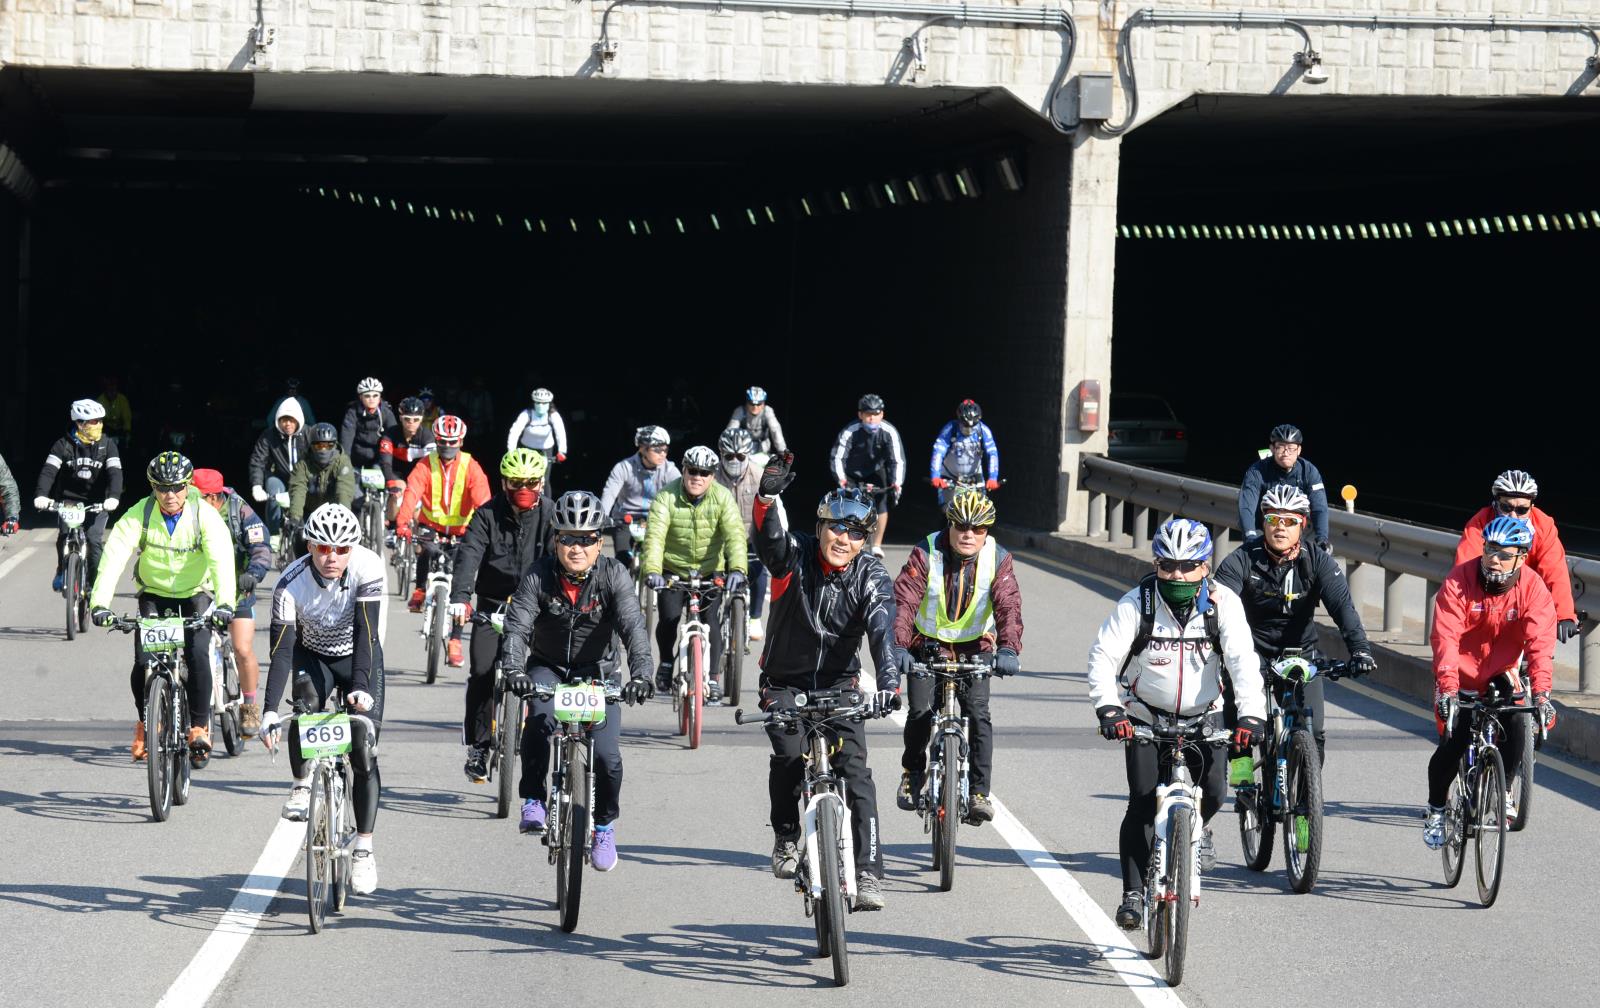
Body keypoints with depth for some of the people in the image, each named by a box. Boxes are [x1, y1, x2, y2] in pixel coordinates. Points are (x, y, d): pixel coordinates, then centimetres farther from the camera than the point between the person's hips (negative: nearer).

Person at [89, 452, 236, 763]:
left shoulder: (205, 515, -20)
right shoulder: (139, 515, -18)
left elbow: (222, 559, -32)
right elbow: (114, 556, -27)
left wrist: (225, 603, -48)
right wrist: (99, 603, -40)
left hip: (196, 595, -1)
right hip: (154, 595, 1)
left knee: (198, 656, -24)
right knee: (143, 664, -13)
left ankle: (199, 728, -9)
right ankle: (146, 723, 15)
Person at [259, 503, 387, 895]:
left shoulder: (367, 567, -29)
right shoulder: (292, 584, -28)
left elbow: (366, 632, -33)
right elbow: (281, 650, -30)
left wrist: (361, 687, -46)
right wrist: (269, 710, -40)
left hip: (360, 657, 0)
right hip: (313, 656, 1)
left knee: (364, 750, -12)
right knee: (306, 707, -32)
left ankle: (363, 848, -5)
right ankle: (302, 785, -6)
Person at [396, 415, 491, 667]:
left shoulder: (471, 468, -12)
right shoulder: (425, 467, -11)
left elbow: (482, 501, -22)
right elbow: (411, 495, -25)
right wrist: (402, 525, -42)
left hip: (462, 532, 0)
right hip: (431, 528, 0)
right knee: (427, 549, -33)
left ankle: (455, 641, -1)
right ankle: (419, 591, -3)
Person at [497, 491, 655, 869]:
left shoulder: (613, 575, -17)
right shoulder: (539, 576, -16)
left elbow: (634, 628, -27)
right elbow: (516, 627, -25)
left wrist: (640, 675, -44)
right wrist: (514, 670, -44)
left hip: (596, 672, 0)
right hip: (547, 668, 0)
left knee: (607, 757, -13)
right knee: (540, 722, -32)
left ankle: (604, 826, 13)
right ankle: (533, 801, -13)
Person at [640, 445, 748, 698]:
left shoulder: (722, 498, -14)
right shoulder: (667, 497, -17)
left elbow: (734, 535, -27)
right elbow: (655, 535, -29)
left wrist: (737, 569, -44)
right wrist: (652, 570, -46)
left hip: (710, 570, 0)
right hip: (672, 570, 0)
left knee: (710, 620, -9)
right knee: (668, 618, -12)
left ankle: (713, 677, 4)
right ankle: (665, 663, 17)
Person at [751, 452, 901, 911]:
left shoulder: (871, 576, -12)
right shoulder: (795, 556, -13)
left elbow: (883, 629, -26)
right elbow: (769, 539, -35)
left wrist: (888, 680, -44)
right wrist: (767, 498, -56)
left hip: (839, 685, 1)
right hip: (785, 682, 0)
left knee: (855, 769, -15)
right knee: (788, 756, -23)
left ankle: (868, 872, -14)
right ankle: (786, 835, 5)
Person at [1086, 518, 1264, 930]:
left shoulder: (1223, 603, -14)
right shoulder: (1137, 603, -17)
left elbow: (1243, 661, -22)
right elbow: (1103, 657, -22)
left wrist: (1251, 714, -37)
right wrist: (1108, 707, -39)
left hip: (1203, 715, 1)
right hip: (1145, 715, -1)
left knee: (1213, 790, -17)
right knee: (1142, 803, -12)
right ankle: (1133, 893, -3)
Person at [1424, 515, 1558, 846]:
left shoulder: (1533, 589, -16)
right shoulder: (1459, 581, -21)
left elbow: (1540, 644, -24)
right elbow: (1445, 637, -28)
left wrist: (1541, 692, -37)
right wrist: (1447, 688, -40)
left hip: (1501, 674, 2)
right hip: (1460, 674, -2)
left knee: (1516, 737, -19)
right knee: (1453, 744, -15)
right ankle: (1435, 810, 9)